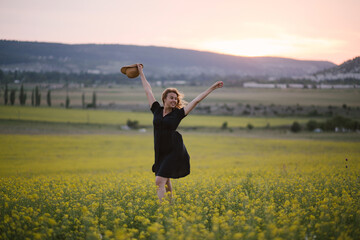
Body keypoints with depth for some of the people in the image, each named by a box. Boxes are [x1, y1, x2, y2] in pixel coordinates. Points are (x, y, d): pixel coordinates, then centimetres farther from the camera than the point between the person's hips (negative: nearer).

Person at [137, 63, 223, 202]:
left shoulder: (178, 113, -2)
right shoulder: (157, 110, 6)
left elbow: (197, 100, -1)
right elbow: (148, 91, 15)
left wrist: (212, 88, 0)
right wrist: (141, 74, 23)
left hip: (174, 152, -5)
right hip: (161, 153, 5)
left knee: (159, 181, -14)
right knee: (166, 181, 14)